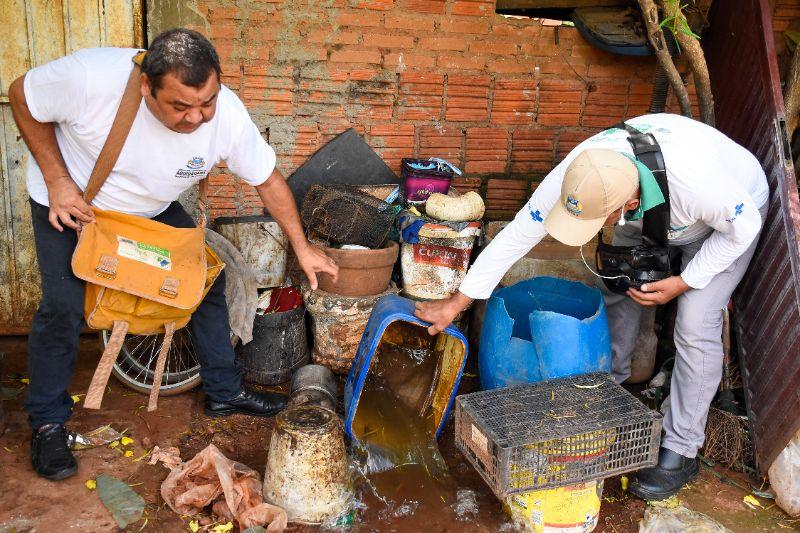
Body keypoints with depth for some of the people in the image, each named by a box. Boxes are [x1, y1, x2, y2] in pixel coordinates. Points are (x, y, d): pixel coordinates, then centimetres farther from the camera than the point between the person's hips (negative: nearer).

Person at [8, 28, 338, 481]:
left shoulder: (228, 116, -29)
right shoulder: (93, 77, -38)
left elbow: (268, 179, -12)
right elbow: (22, 95, -17)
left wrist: (302, 247, -8)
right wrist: (57, 180, -22)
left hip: (154, 207, 3)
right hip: (68, 200, -3)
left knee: (208, 277, -1)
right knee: (63, 306, -11)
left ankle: (224, 392, 17)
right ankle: (48, 425, 11)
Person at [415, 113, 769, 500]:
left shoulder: (692, 180, -46)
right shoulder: (573, 178, -34)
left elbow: (744, 225, -24)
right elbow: (515, 237, -25)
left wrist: (684, 282, -23)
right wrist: (456, 303, -21)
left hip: (736, 211, -4)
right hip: (652, 216, 5)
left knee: (695, 327, -12)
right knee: (614, 291, 3)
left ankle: (680, 452, 2)